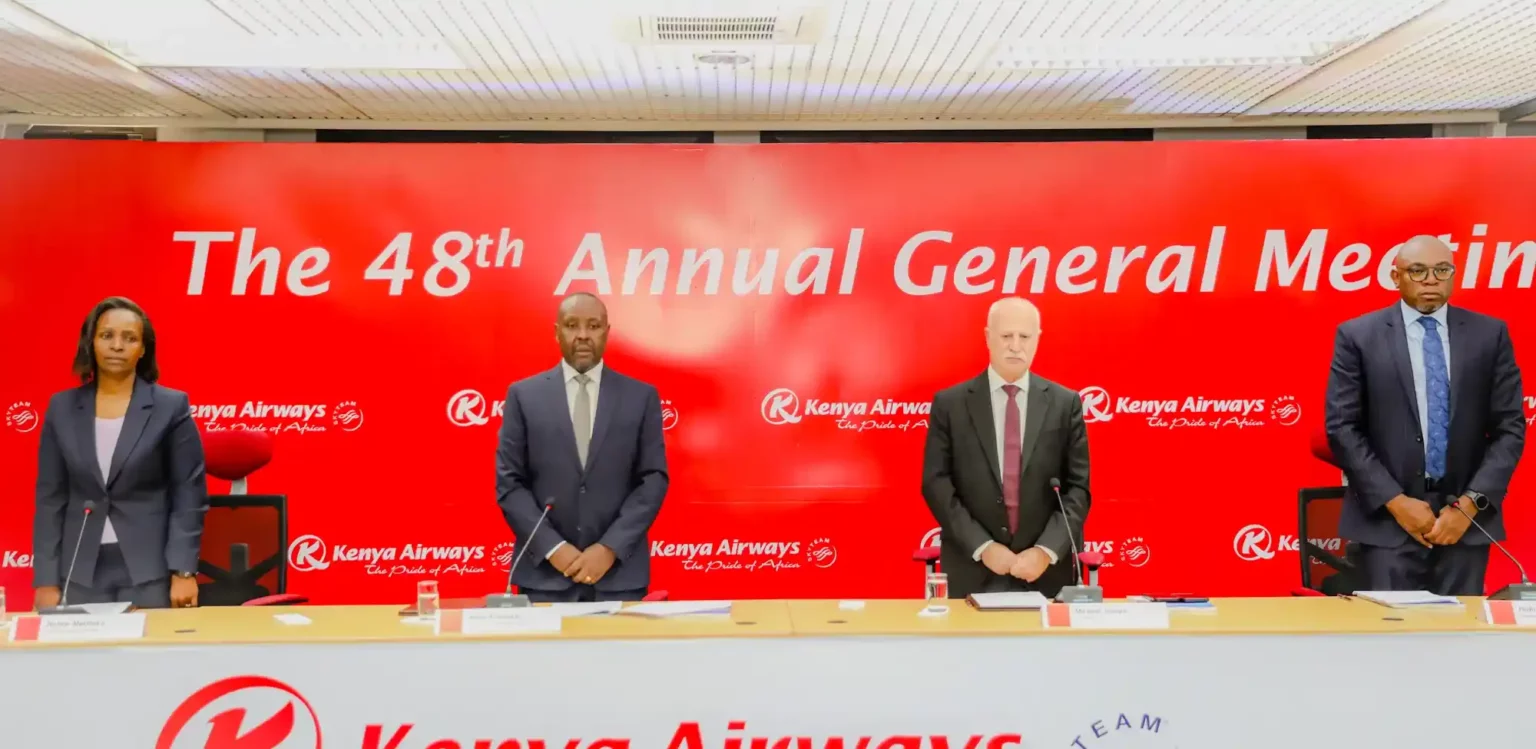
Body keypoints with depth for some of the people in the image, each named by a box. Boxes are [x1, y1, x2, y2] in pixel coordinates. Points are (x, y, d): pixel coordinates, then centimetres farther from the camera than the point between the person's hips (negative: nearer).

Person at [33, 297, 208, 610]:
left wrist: (184, 572, -10)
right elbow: (50, 499, 6)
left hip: (150, 572, -2)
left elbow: (189, 496, -3)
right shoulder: (62, 408, 6)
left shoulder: (171, 406, -2)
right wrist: (46, 580, 1)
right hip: (80, 573, 2)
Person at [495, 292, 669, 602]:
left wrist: (610, 548, -10)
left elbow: (654, 479, 0)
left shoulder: (641, 397, 4)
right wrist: (552, 547, -10)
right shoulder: (524, 395, 4)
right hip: (545, 574, 0)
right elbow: (509, 482, 1)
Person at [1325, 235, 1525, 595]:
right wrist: (1395, 501, -11)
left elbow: (1510, 427, 4)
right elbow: (1342, 428, -4)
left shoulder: (1490, 334, 6)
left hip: (1465, 519, 2)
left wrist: (1470, 503, -7)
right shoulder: (1358, 336, 0)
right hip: (1386, 520, -2)